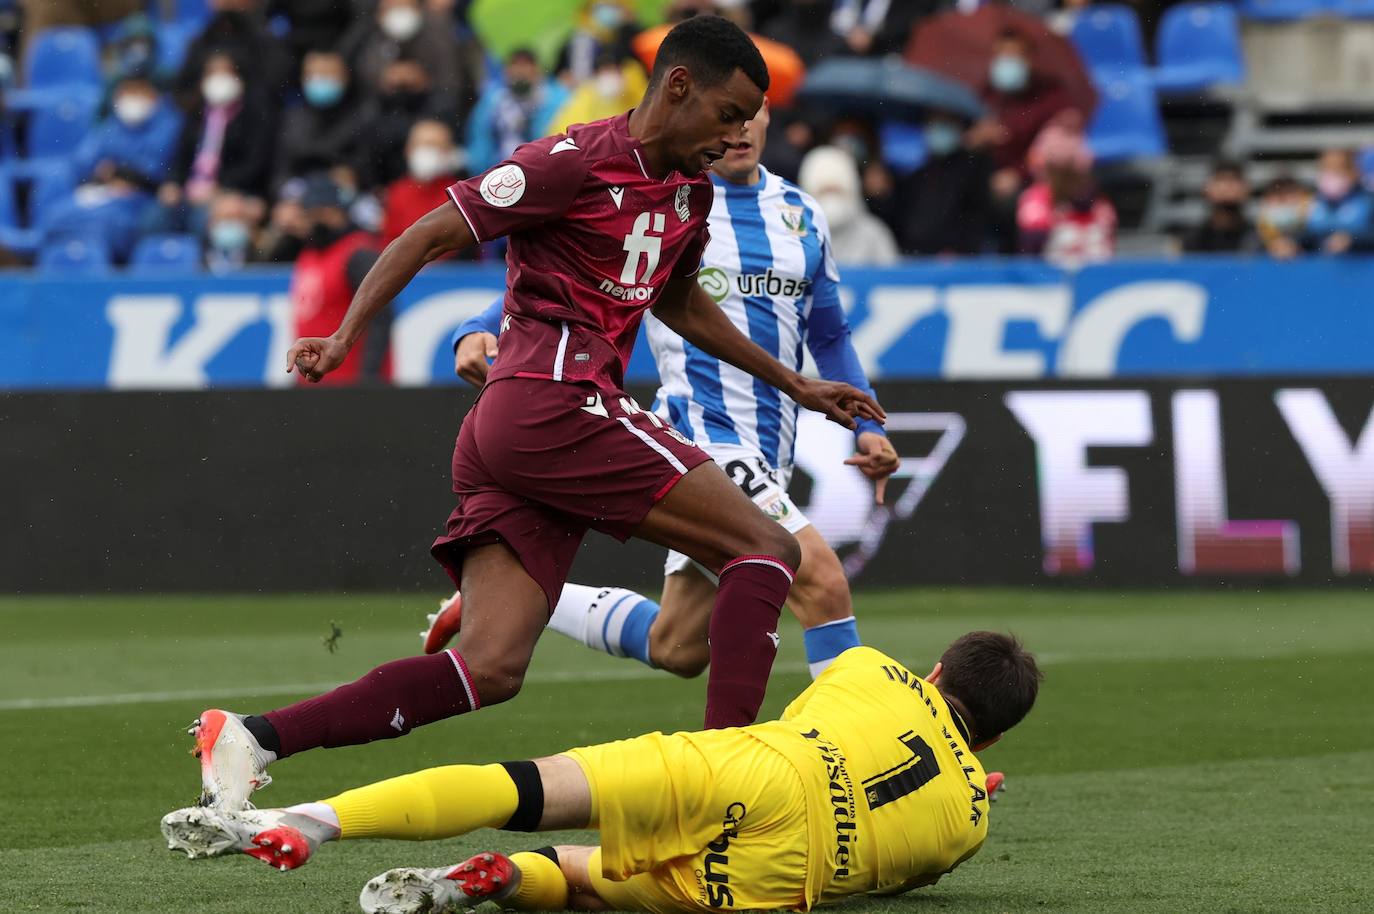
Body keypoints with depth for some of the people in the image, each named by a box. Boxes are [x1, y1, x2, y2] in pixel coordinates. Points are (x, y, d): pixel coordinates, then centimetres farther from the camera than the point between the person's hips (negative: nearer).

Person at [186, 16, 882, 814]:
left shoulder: (689, 189, 20)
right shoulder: (575, 163, -7)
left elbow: (679, 302, 38)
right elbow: (430, 237, -6)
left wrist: (794, 384, 38)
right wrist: (345, 338, -12)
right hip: (552, 408, -9)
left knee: (491, 667, -4)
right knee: (767, 548, -9)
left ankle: (254, 739, -10)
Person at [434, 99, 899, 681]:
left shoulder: (800, 214, 13)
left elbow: (830, 337, 24)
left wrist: (865, 426, 11)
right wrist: (478, 333, -20)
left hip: (770, 453, 7)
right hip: (702, 435, -7)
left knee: (675, 649, 11)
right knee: (822, 583, -23)